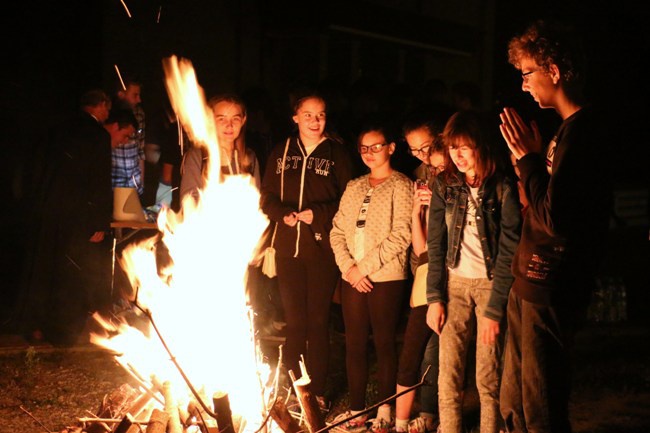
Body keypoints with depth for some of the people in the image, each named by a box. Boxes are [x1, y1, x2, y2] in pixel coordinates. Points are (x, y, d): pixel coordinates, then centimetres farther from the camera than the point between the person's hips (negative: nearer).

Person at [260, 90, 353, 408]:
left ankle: (317, 392, 10)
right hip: (288, 248, 3)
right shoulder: (281, 154, 9)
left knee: (318, 321, 2)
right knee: (293, 321, 8)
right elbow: (267, 198, 9)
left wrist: (317, 214, -15)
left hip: (323, 249, -3)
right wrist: (284, 214, -11)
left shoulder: (337, 154, 1)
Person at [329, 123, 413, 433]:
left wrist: (364, 266, -13)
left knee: (384, 343, 1)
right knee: (354, 344, 7)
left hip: (386, 278, -5)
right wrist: (348, 267, -6)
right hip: (352, 279, 5)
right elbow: (337, 231, 10)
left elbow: (401, 236, -12)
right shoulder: (354, 188, 15)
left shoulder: (400, 186, -3)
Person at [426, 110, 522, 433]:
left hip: (490, 282, -3)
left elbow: (509, 251, -9)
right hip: (454, 283, 3)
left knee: (488, 378, -4)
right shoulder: (444, 185, 4)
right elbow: (435, 244, 6)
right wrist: (434, 297, -2)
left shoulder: (502, 188, -8)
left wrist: (494, 309, -12)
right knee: (448, 374, -3)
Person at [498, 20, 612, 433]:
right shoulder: (571, 127, 13)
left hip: (549, 292, -11)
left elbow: (555, 218, -24)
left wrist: (529, 158, -16)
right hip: (532, 286, 11)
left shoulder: (582, 131, -19)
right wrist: (532, 158, 10)